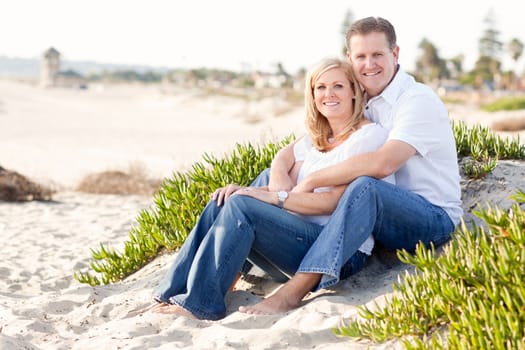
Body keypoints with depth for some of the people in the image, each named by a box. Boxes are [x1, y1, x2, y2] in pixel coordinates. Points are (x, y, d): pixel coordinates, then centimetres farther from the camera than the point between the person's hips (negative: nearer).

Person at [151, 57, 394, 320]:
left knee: (240, 206, -24)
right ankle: (174, 292, -12)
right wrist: (245, 190, -8)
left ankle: (200, 303, -23)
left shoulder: (370, 135, -5)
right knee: (220, 204, -10)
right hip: (306, 234, 8)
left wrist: (273, 198, -18)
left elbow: (338, 200, -14)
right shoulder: (315, 138, 19)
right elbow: (289, 188, 11)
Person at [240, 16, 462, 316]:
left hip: (435, 219, -7)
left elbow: (382, 163, -32)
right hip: (386, 220, 8)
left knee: (364, 186, -39)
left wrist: (311, 181, -26)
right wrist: (279, 172, -17)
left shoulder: (419, 100, -14)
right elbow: (295, 149, 8)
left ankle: (293, 292, -44)